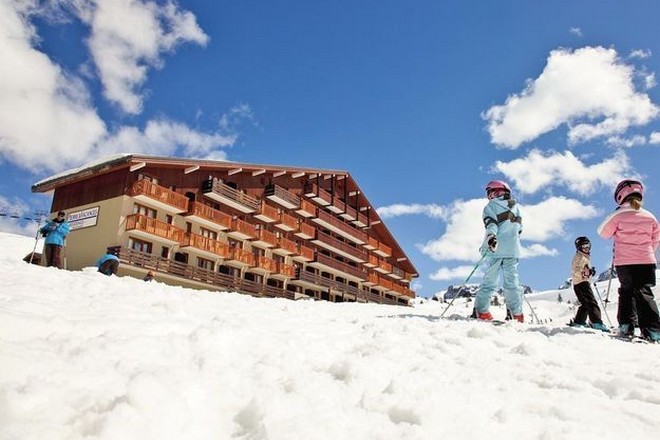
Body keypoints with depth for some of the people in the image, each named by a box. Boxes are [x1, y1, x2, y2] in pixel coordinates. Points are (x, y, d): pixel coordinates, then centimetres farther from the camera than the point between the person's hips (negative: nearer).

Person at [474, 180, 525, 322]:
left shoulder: (491, 206, 4)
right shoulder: (516, 207, 19)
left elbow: (491, 223, -15)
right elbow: (519, 230, 22)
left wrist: (491, 237, -31)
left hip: (496, 250, -4)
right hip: (513, 250, 4)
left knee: (489, 281, -2)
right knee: (512, 281, 6)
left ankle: (481, 311, -8)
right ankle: (517, 314, 1)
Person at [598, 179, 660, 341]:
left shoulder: (618, 216, -9)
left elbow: (603, 232, 1)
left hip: (624, 262, -1)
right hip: (647, 261, 1)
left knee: (626, 291, 14)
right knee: (644, 293, 2)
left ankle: (626, 325, 8)